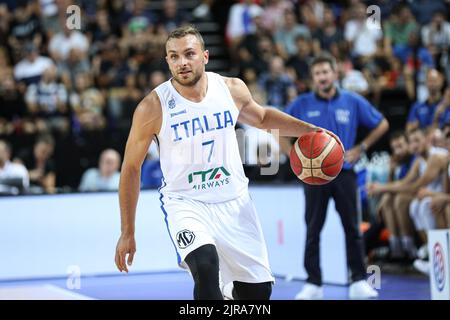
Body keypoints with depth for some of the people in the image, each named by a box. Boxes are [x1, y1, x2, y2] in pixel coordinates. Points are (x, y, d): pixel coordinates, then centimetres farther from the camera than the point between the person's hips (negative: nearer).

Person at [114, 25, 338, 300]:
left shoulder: (232, 89, -6)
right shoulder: (153, 107, -16)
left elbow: (262, 117, 17)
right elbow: (131, 168, -6)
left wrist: (309, 131, 5)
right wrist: (128, 233, -5)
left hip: (234, 201, 4)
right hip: (185, 202, -4)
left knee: (259, 291, 7)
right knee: (206, 266, -33)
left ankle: (227, 291, 39)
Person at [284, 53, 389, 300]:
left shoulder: (353, 102, 0)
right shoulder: (301, 104, -1)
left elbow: (382, 124, 10)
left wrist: (360, 148, 3)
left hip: (344, 173, 0)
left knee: (352, 229, 2)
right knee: (313, 231, 2)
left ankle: (359, 282, 10)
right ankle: (313, 284, 9)